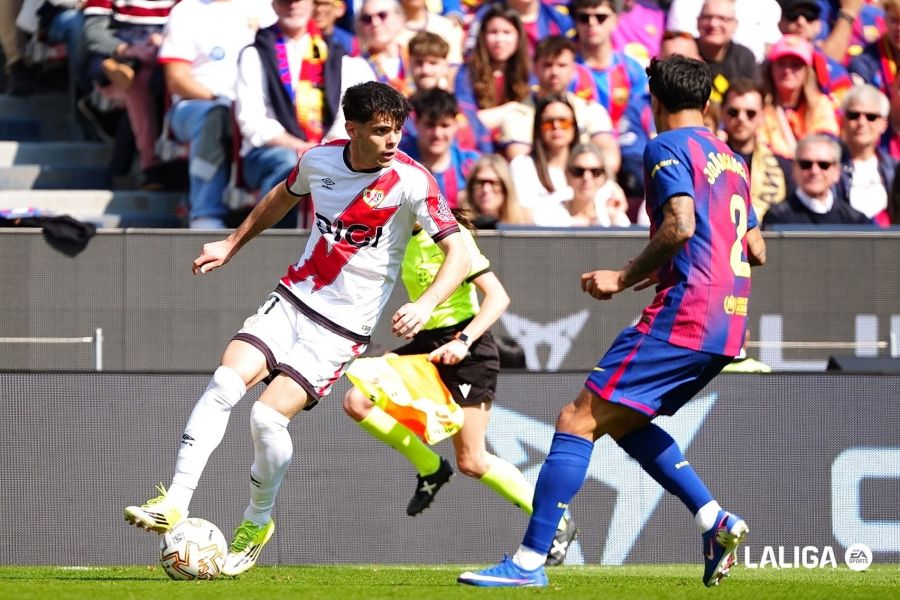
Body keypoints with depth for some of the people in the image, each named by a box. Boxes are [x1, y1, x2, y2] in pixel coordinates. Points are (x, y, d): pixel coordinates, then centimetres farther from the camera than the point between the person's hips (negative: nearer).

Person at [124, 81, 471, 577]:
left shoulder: (410, 181, -15)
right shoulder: (320, 160, 0)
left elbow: (458, 253, -18)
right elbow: (283, 197, 24)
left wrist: (425, 305, -34)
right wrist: (231, 245, 25)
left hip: (342, 326, -4)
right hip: (294, 298, 4)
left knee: (269, 415, -17)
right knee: (225, 382, -18)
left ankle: (257, 522, 9)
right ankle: (174, 504, -15)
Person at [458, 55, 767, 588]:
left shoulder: (669, 146, -4)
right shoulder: (730, 159, 21)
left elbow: (680, 224, -19)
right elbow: (756, 250, 23)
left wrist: (626, 279, -9)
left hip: (683, 316, -9)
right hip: (728, 324, 9)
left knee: (577, 421, -8)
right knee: (620, 421, 22)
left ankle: (529, 561, -13)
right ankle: (715, 521, 10)